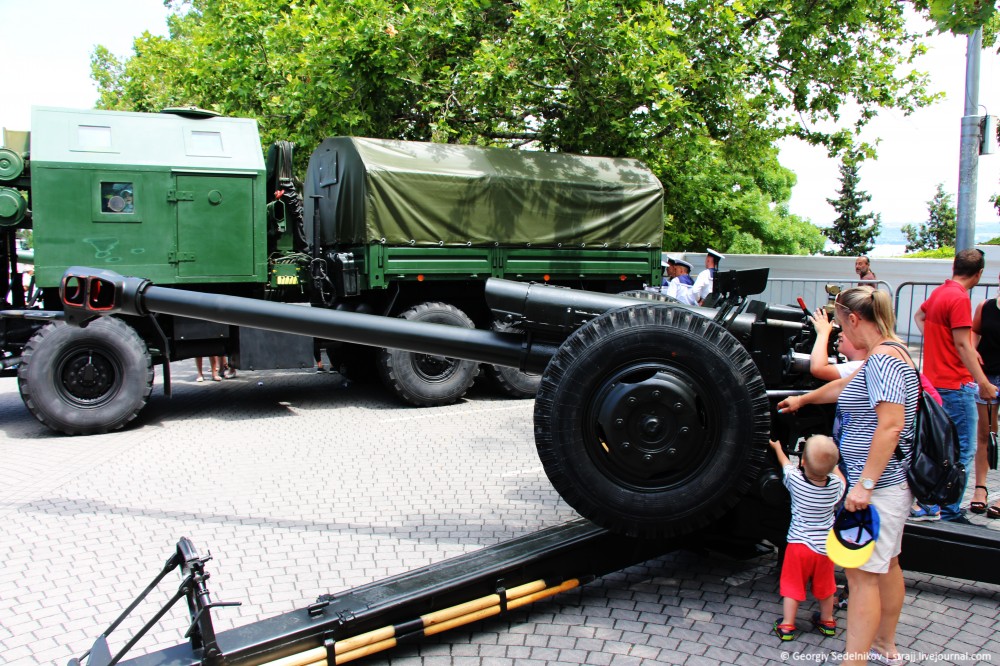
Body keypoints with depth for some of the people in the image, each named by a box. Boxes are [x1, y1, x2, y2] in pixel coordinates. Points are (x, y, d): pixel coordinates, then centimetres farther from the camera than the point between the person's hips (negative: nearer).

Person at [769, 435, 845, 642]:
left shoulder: (795, 479, -16)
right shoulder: (835, 485, -12)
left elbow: (786, 463, 7)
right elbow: (840, 479, 14)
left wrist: (777, 448, 26)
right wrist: (831, 464, 27)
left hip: (799, 543, -2)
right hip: (825, 546, 3)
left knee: (792, 585, 9)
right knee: (824, 585, 21)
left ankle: (787, 625, 12)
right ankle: (827, 621, 38)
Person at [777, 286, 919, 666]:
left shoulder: (884, 358, -20)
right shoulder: (883, 357, 12)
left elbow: (891, 425, -27)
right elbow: (846, 386, 29)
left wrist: (865, 484, -28)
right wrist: (803, 399, 42)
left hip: (878, 487, -11)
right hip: (890, 483, 11)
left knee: (861, 574, -7)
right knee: (886, 565, 21)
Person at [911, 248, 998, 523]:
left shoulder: (939, 292, 10)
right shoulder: (960, 298, -15)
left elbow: (919, 316, 30)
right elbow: (962, 343, -20)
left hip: (934, 381, 9)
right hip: (956, 384, -9)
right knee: (963, 451, -2)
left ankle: (927, 505, 21)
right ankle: (949, 511, 0)